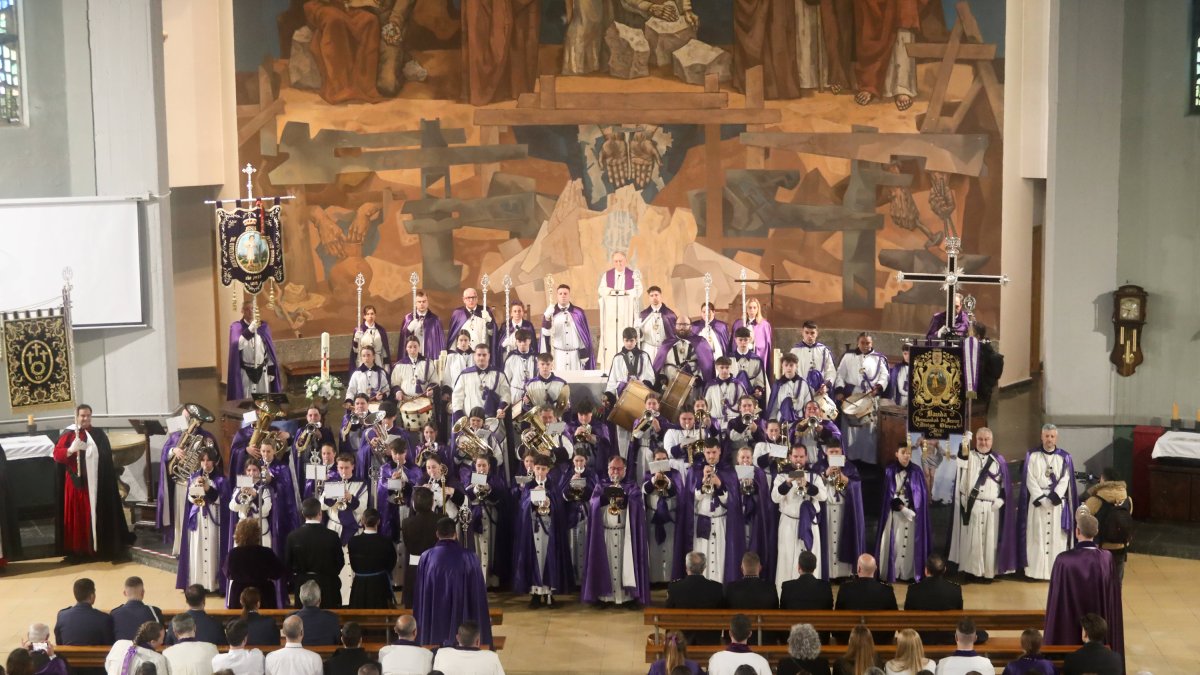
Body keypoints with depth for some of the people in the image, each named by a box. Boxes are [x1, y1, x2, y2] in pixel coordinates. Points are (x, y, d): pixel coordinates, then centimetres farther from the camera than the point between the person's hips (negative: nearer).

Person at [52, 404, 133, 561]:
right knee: (78, 515, 0)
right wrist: (71, 449, -28)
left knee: (98, 514, 5)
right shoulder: (68, 434, 0)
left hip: (97, 482, 2)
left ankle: (100, 547, 13)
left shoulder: (99, 434, 9)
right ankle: (77, 549, 5)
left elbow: (108, 457, 13)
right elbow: (57, 454, -10)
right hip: (77, 482, -2)